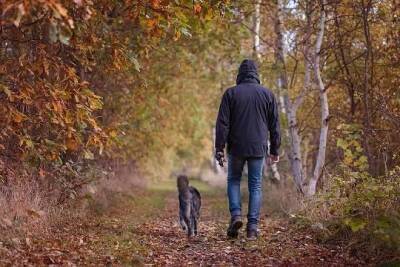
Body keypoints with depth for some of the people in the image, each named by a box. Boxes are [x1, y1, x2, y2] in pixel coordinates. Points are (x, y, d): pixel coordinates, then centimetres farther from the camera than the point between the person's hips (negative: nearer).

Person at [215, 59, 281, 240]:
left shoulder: (231, 93, -2)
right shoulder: (267, 94, 4)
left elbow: (222, 123, -5)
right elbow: (274, 125, 6)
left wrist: (219, 148, -2)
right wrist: (274, 150, 13)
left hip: (236, 147, -1)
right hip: (258, 148, 1)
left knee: (233, 180, 17)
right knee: (255, 186, 7)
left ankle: (236, 215, -2)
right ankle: (252, 227, 3)